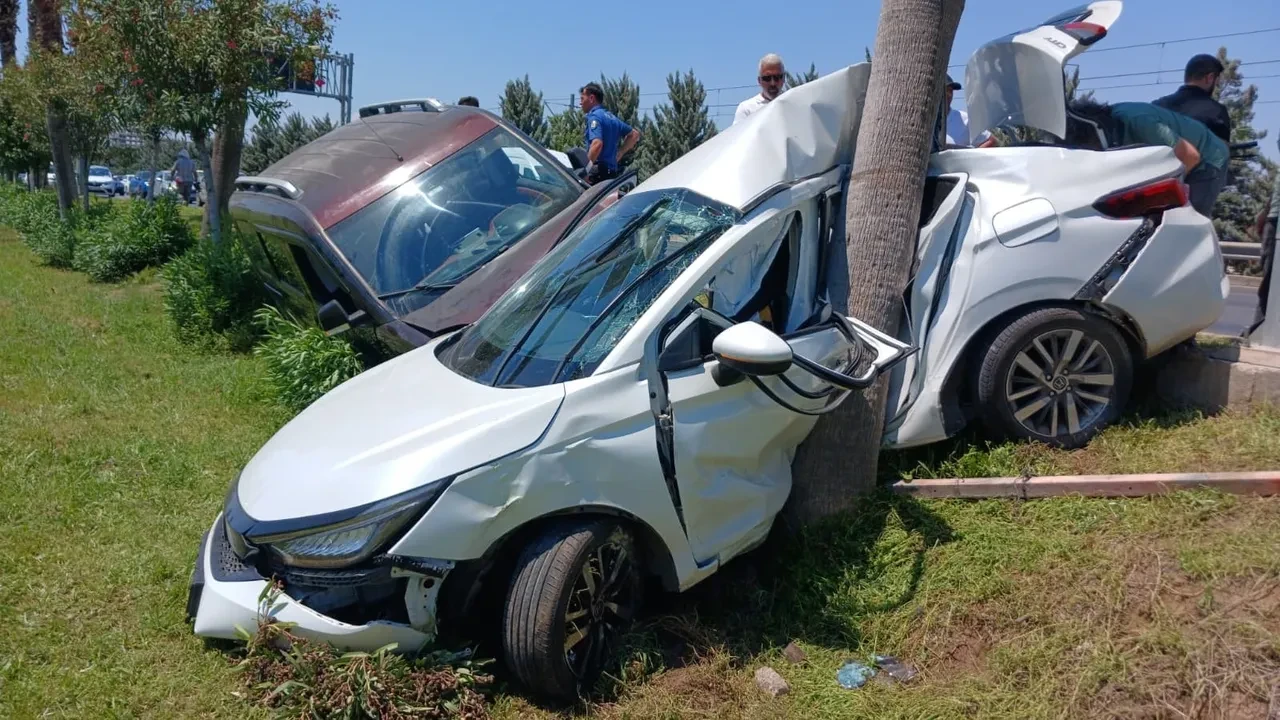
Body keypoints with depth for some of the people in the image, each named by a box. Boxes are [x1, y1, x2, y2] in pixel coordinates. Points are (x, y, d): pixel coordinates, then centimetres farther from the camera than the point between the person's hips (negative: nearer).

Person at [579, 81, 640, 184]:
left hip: (598, 170, -9)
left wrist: (586, 169, -21)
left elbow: (597, 144, -25)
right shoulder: (611, 117, 18)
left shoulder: (594, 116, -9)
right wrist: (618, 155, 20)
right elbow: (634, 134, 25)